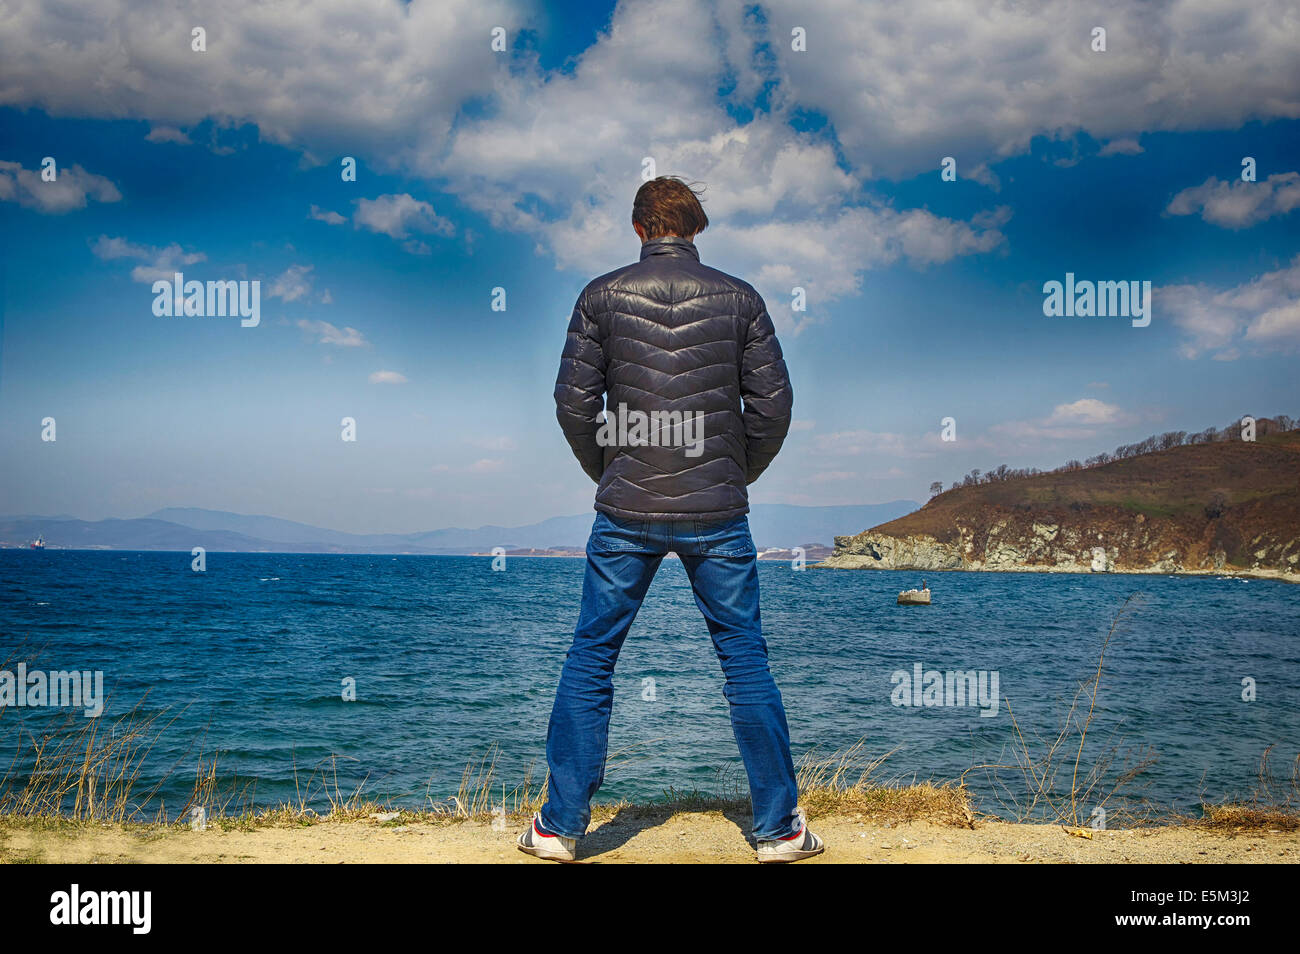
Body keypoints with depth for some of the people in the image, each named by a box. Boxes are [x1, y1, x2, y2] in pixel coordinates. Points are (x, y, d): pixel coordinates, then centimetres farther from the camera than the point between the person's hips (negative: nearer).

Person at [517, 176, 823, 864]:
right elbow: (773, 400, 1)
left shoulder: (602, 296, 1)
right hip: (717, 512, 0)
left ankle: (560, 825, 14)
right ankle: (778, 826, 13)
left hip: (625, 512, 0)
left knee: (590, 659, 9)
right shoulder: (738, 298, 2)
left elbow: (573, 401, 0)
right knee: (745, 661, 8)